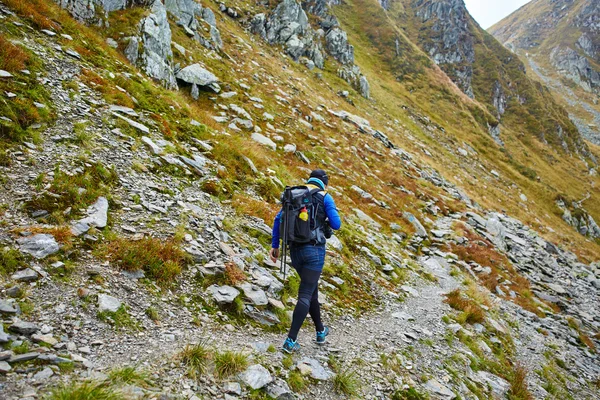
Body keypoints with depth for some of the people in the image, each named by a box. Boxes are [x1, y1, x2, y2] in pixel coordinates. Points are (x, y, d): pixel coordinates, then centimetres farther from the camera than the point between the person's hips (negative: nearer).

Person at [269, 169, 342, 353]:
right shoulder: (325, 197, -2)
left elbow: (278, 220, 6)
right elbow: (336, 224, -8)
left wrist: (274, 245, 8)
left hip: (295, 249, 6)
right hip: (314, 250, -5)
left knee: (311, 289, 21)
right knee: (305, 295, -3)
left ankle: (320, 331, 35)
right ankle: (291, 340, -8)